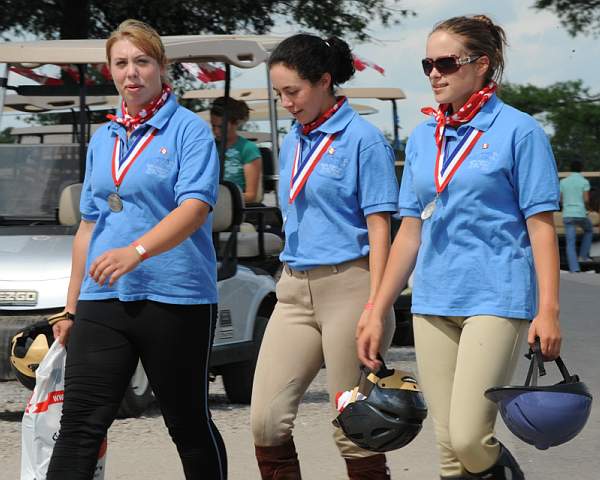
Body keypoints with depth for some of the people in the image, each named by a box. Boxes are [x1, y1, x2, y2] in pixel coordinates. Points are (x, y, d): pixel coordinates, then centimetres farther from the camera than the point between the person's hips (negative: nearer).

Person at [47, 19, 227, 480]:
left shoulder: (188, 131, -3)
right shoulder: (103, 139, 15)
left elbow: (195, 208, -18)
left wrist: (136, 251, -33)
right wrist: (72, 308, 18)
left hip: (176, 301, -5)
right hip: (104, 300, 5)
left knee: (189, 425, 7)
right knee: (79, 426, -4)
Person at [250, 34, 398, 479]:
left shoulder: (362, 138, -7)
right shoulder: (292, 143, 15)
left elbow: (378, 226, -10)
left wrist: (375, 305, -16)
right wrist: (288, 283, 17)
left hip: (347, 285, -7)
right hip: (296, 290, 7)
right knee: (266, 420, -3)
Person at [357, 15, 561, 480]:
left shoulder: (518, 131, -3)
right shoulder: (423, 137, 12)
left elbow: (541, 225, -6)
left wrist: (548, 310, -15)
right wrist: (377, 313, 13)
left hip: (496, 299, -6)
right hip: (433, 302, 6)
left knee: (470, 439, -16)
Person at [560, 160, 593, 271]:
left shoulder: (563, 182, 7)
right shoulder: (584, 182, -2)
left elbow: (560, 199, 12)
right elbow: (586, 200, -7)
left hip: (567, 215, 2)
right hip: (580, 214, -2)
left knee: (571, 244, 1)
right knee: (588, 231, 29)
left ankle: (574, 269, -10)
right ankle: (583, 256, 20)